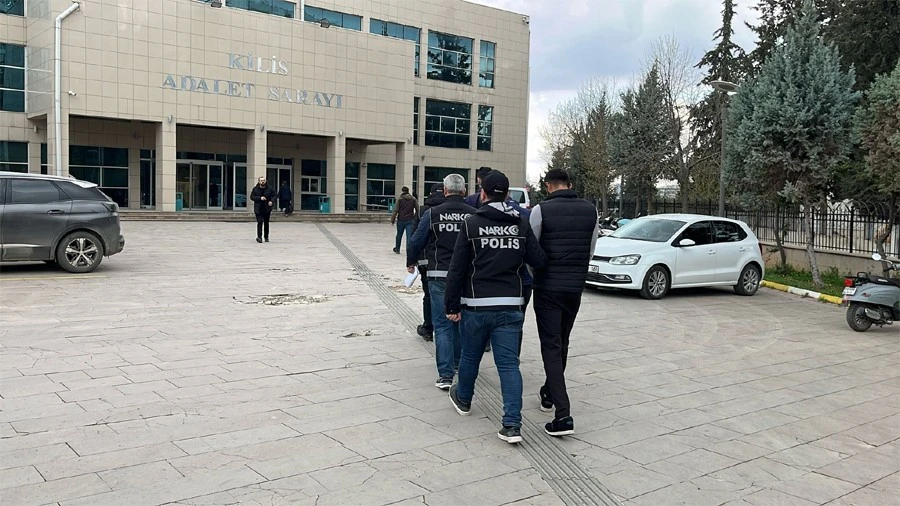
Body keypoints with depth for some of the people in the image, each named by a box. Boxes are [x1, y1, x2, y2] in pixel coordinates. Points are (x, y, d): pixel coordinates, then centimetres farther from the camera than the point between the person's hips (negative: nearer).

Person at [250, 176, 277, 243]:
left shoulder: (269, 188, 1)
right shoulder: (255, 189, -1)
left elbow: (273, 196, 7)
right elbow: (252, 197, -2)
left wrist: (271, 201, -12)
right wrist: (260, 198, -16)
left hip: (267, 209, 2)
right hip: (258, 209, -2)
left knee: (266, 223, 11)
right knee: (259, 222, -14)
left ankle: (266, 237, 24)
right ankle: (259, 237, -17)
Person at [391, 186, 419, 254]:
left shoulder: (400, 199, -3)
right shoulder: (413, 199, 4)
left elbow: (395, 211, -7)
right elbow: (417, 210, 4)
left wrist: (392, 220, -3)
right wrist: (416, 218, 15)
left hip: (401, 220, 0)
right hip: (410, 220, 0)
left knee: (399, 235, 16)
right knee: (409, 236, -4)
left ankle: (397, 249, 31)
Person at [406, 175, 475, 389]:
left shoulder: (432, 214, -5)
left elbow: (417, 241, 0)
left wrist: (410, 262, 19)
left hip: (440, 277, -2)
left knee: (443, 324, 2)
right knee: (461, 321, 21)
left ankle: (446, 375, -4)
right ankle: (458, 363, 37)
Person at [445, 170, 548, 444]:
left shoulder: (471, 224, -5)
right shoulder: (521, 224, 3)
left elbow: (457, 269, -6)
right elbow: (539, 260, -1)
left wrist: (452, 305, 0)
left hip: (476, 305, -1)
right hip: (511, 306, 2)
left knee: (470, 356, 19)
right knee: (509, 363, 2)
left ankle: (463, 400, 42)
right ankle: (512, 424, -5)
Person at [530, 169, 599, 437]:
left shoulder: (541, 210, -11)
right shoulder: (590, 210, 2)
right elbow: (591, 250, 9)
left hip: (548, 286, -4)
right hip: (576, 286, 5)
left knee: (552, 346, -2)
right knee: (562, 343, 21)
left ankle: (563, 415, -10)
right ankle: (549, 393, 38)